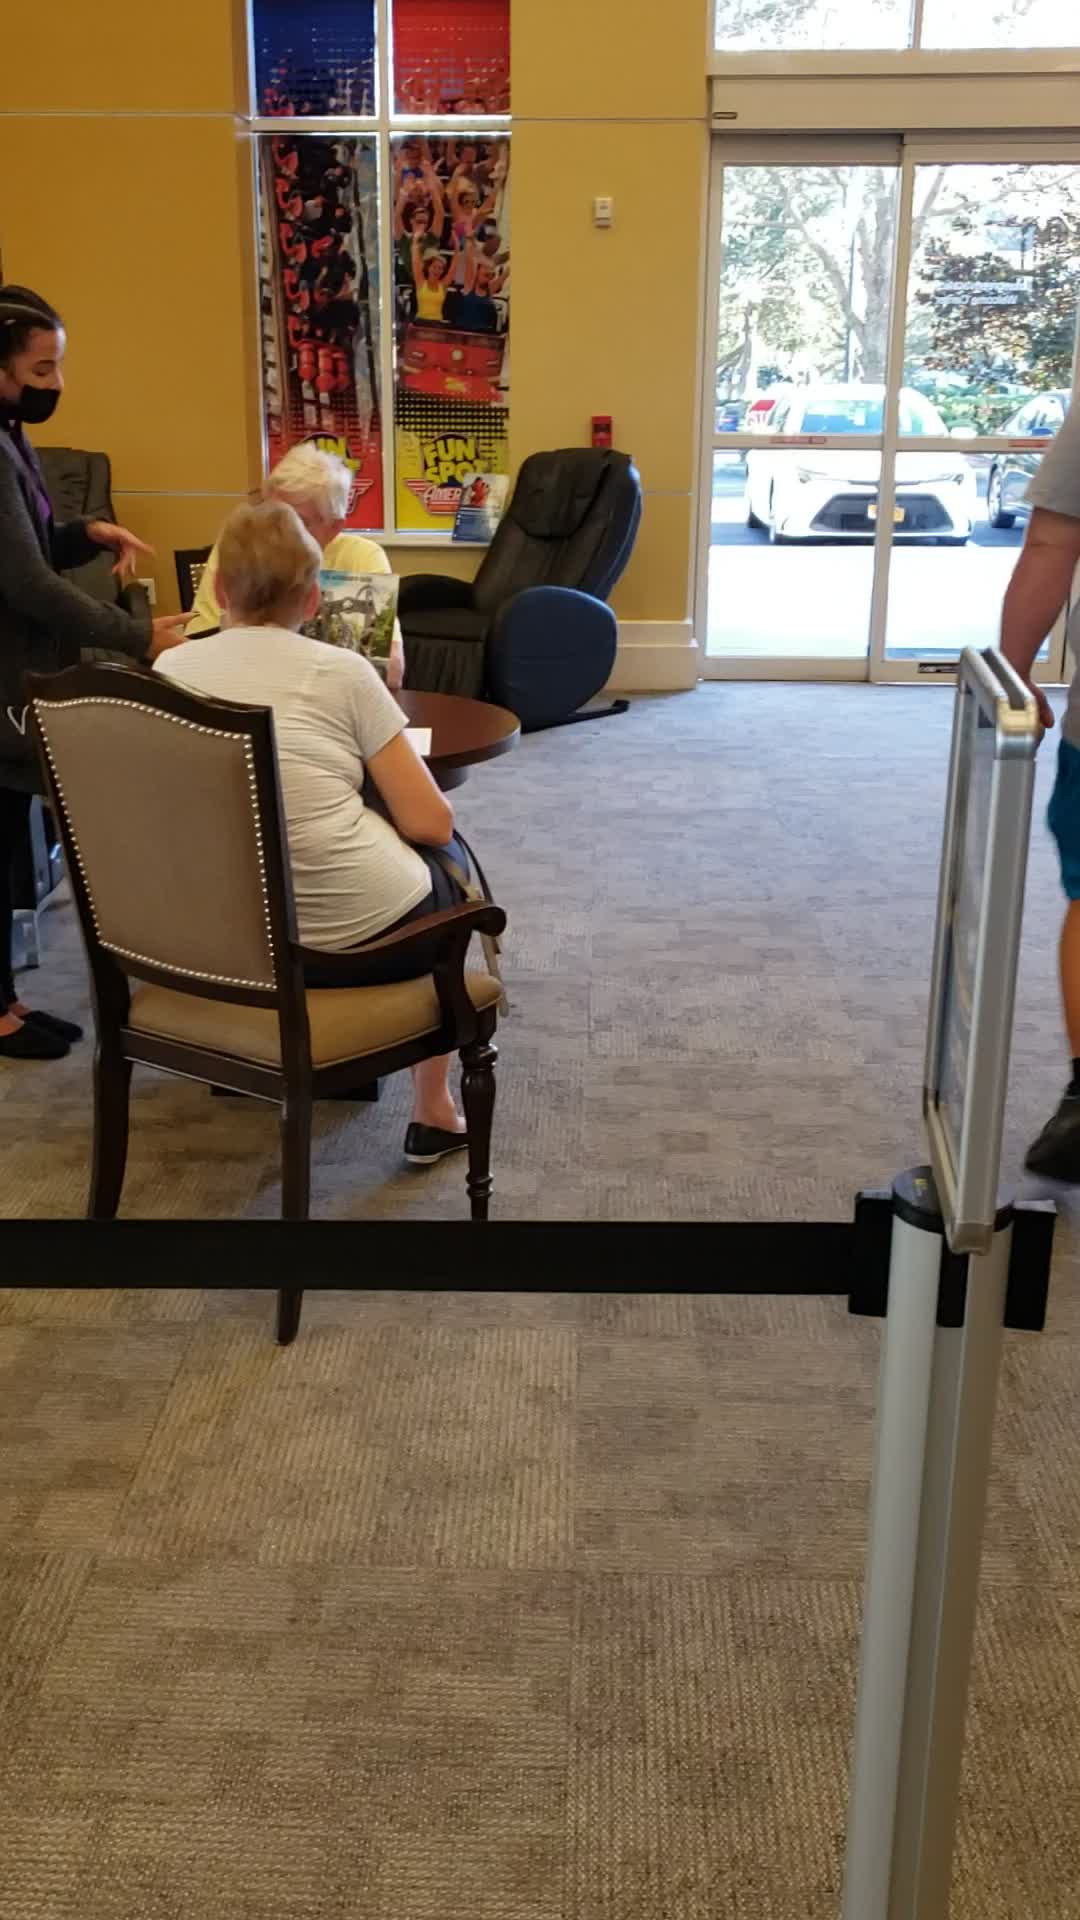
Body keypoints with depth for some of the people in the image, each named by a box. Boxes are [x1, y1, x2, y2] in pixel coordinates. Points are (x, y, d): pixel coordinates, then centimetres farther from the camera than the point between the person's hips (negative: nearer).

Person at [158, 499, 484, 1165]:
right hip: (360, 934, -5)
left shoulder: (171, 669, 3)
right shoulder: (341, 671, -9)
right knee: (447, 854, 29)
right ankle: (435, 1112, 31)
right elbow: (429, 823, -9)